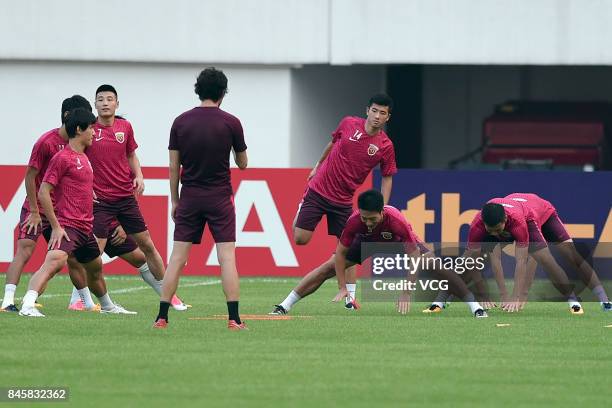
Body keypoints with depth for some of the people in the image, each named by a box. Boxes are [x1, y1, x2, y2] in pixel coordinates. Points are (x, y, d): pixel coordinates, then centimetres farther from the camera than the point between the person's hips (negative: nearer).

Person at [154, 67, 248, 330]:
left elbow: (174, 167, 3)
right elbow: (242, 164, 6)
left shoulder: (180, 122, 1)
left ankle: (162, 317, 2)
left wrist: (174, 201, 11)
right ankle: (234, 318, -9)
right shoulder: (231, 123, -4)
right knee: (227, 257, -3)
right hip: (220, 198, -2)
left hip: (190, 197, 2)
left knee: (177, 258, 4)